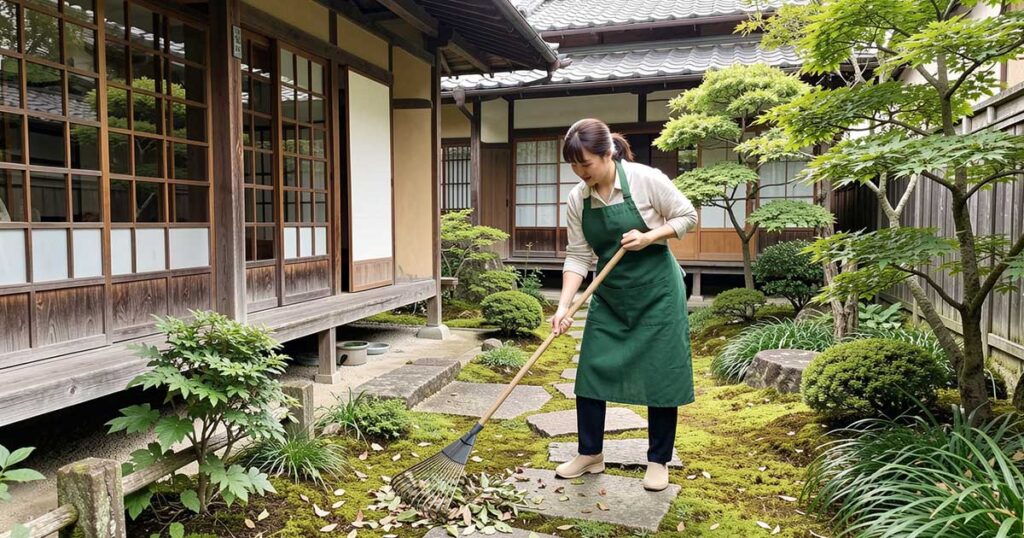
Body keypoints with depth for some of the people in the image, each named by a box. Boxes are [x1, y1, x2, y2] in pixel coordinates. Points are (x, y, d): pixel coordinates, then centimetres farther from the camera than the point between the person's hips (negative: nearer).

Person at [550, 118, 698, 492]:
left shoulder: (646, 179, -16)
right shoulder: (577, 199, -5)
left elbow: (687, 216, -6)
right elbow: (577, 257, -4)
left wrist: (649, 237, -22)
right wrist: (564, 307, -14)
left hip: (656, 290, -4)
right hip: (609, 294, 4)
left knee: (660, 375, 1)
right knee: (591, 370, 4)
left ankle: (658, 461, 19)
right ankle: (590, 454, 21)